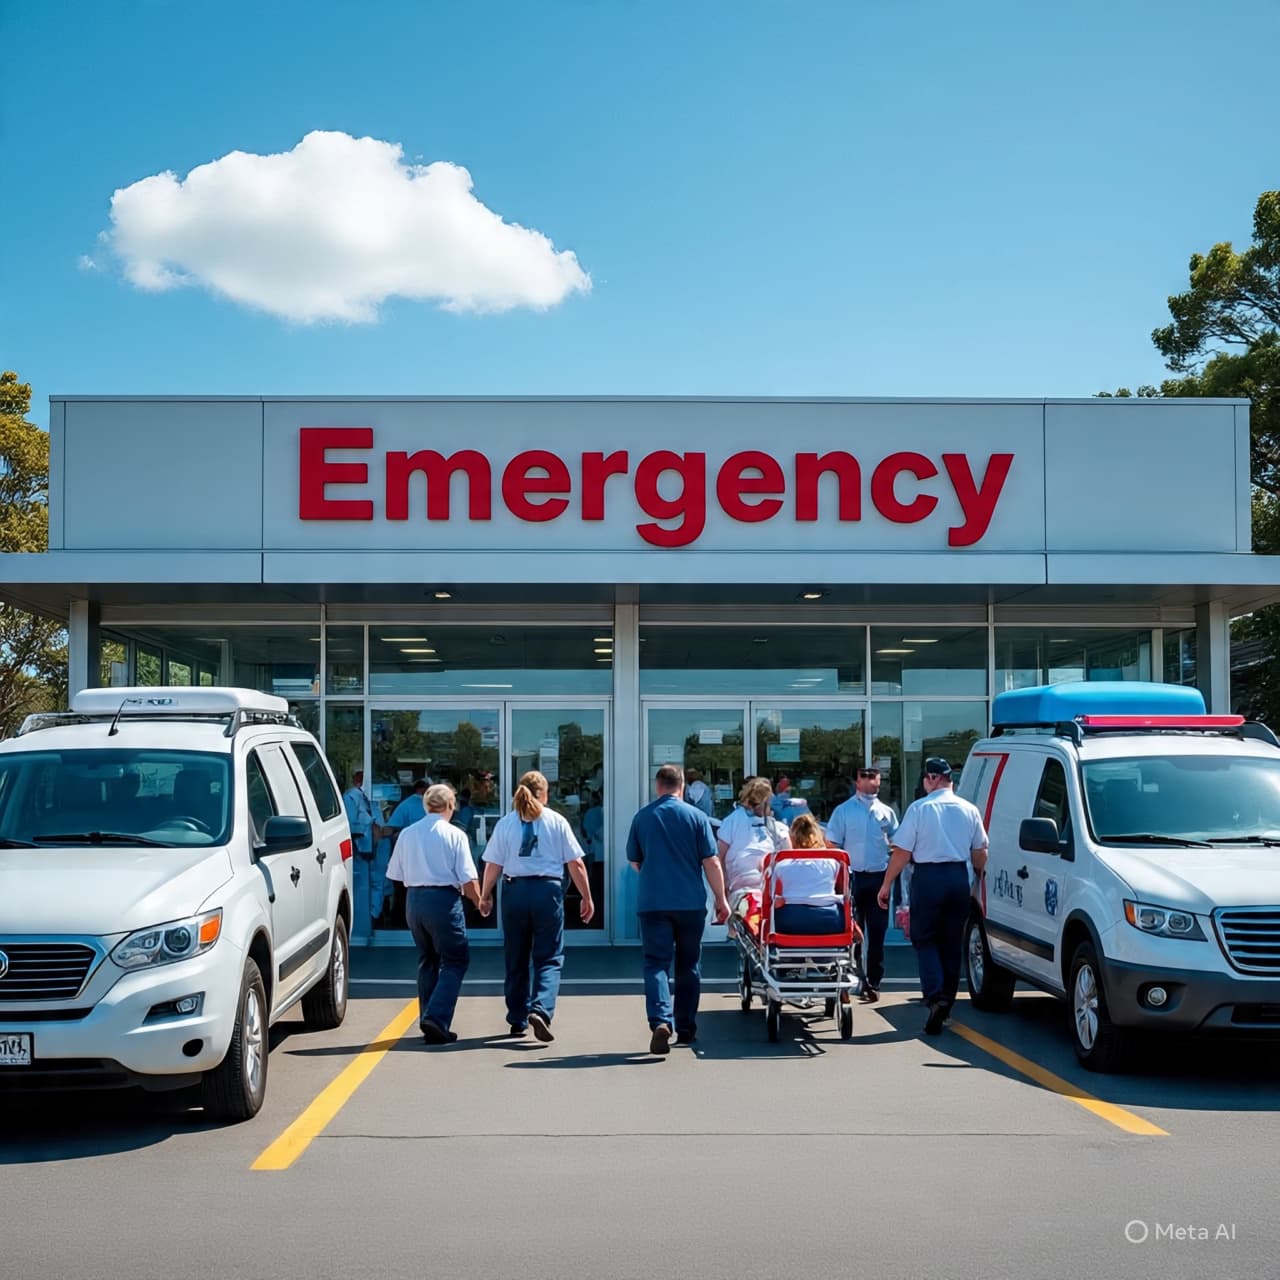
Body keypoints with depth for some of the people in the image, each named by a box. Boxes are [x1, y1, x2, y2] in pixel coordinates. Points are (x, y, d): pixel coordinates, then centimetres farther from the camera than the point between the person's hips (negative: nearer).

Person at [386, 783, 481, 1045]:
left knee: (427, 961, 18)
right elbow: (469, 880, -10)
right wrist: (479, 901, 8)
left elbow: (396, 875, 11)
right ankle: (437, 1018, -12)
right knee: (455, 960, 3)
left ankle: (428, 1023, 19)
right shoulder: (454, 835, -6)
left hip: (413, 900, 5)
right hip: (444, 899, -5)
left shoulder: (407, 834, 7)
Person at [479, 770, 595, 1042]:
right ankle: (541, 1009, -19)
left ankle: (517, 1020, 21)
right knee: (549, 958, 3)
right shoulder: (556, 821, 1)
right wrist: (587, 897, 7)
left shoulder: (505, 823, 4)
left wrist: (485, 896, 15)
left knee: (516, 959, 14)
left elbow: (493, 865, 2)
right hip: (548, 890, -2)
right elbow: (575, 863, 0)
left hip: (515, 890, 2)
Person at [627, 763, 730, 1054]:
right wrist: (721, 899, 4)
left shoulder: (642, 817, 3)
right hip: (691, 903, 0)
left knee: (656, 963, -1)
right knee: (688, 965, 13)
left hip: (652, 902, 0)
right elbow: (711, 862, -4)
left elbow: (634, 861, 12)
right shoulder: (696, 817, -2)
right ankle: (686, 1028, 20)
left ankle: (660, 1021, -22)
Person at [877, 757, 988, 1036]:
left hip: (928, 877, -4)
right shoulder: (969, 809, 5)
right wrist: (979, 876, 26)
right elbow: (980, 851, 10)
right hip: (958, 878, 4)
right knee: (952, 943, 12)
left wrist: (887, 884, -1)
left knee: (925, 939, 6)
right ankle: (946, 1004, 18)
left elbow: (902, 851, -8)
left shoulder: (919, 808, -7)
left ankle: (935, 997, -13)